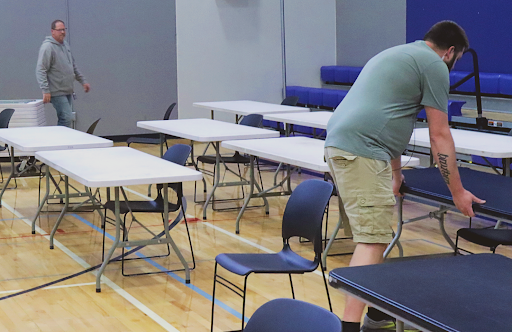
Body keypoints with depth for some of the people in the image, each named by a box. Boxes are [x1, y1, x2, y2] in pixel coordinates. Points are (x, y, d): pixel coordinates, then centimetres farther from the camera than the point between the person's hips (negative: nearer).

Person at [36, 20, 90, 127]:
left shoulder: (65, 45, 15)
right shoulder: (47, 47, -13)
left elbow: (73, 66, 26)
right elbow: (40, 70, -18)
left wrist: (83, 81, 24)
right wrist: (45, 90, -25)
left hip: (68, 91, 9)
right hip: (57, 92, -9)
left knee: (67, 118, 9)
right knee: (66, 119, -16)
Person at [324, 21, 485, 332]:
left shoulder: (397, 55, 29)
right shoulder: (435, 65, 1)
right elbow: (440, 136, 1)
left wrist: (396, 172, 47)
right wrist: (458, 192, 9)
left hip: (339, 144, 10)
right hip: (362, 152, -10)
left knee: (371, 235, 16)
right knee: (372, 242, -12)